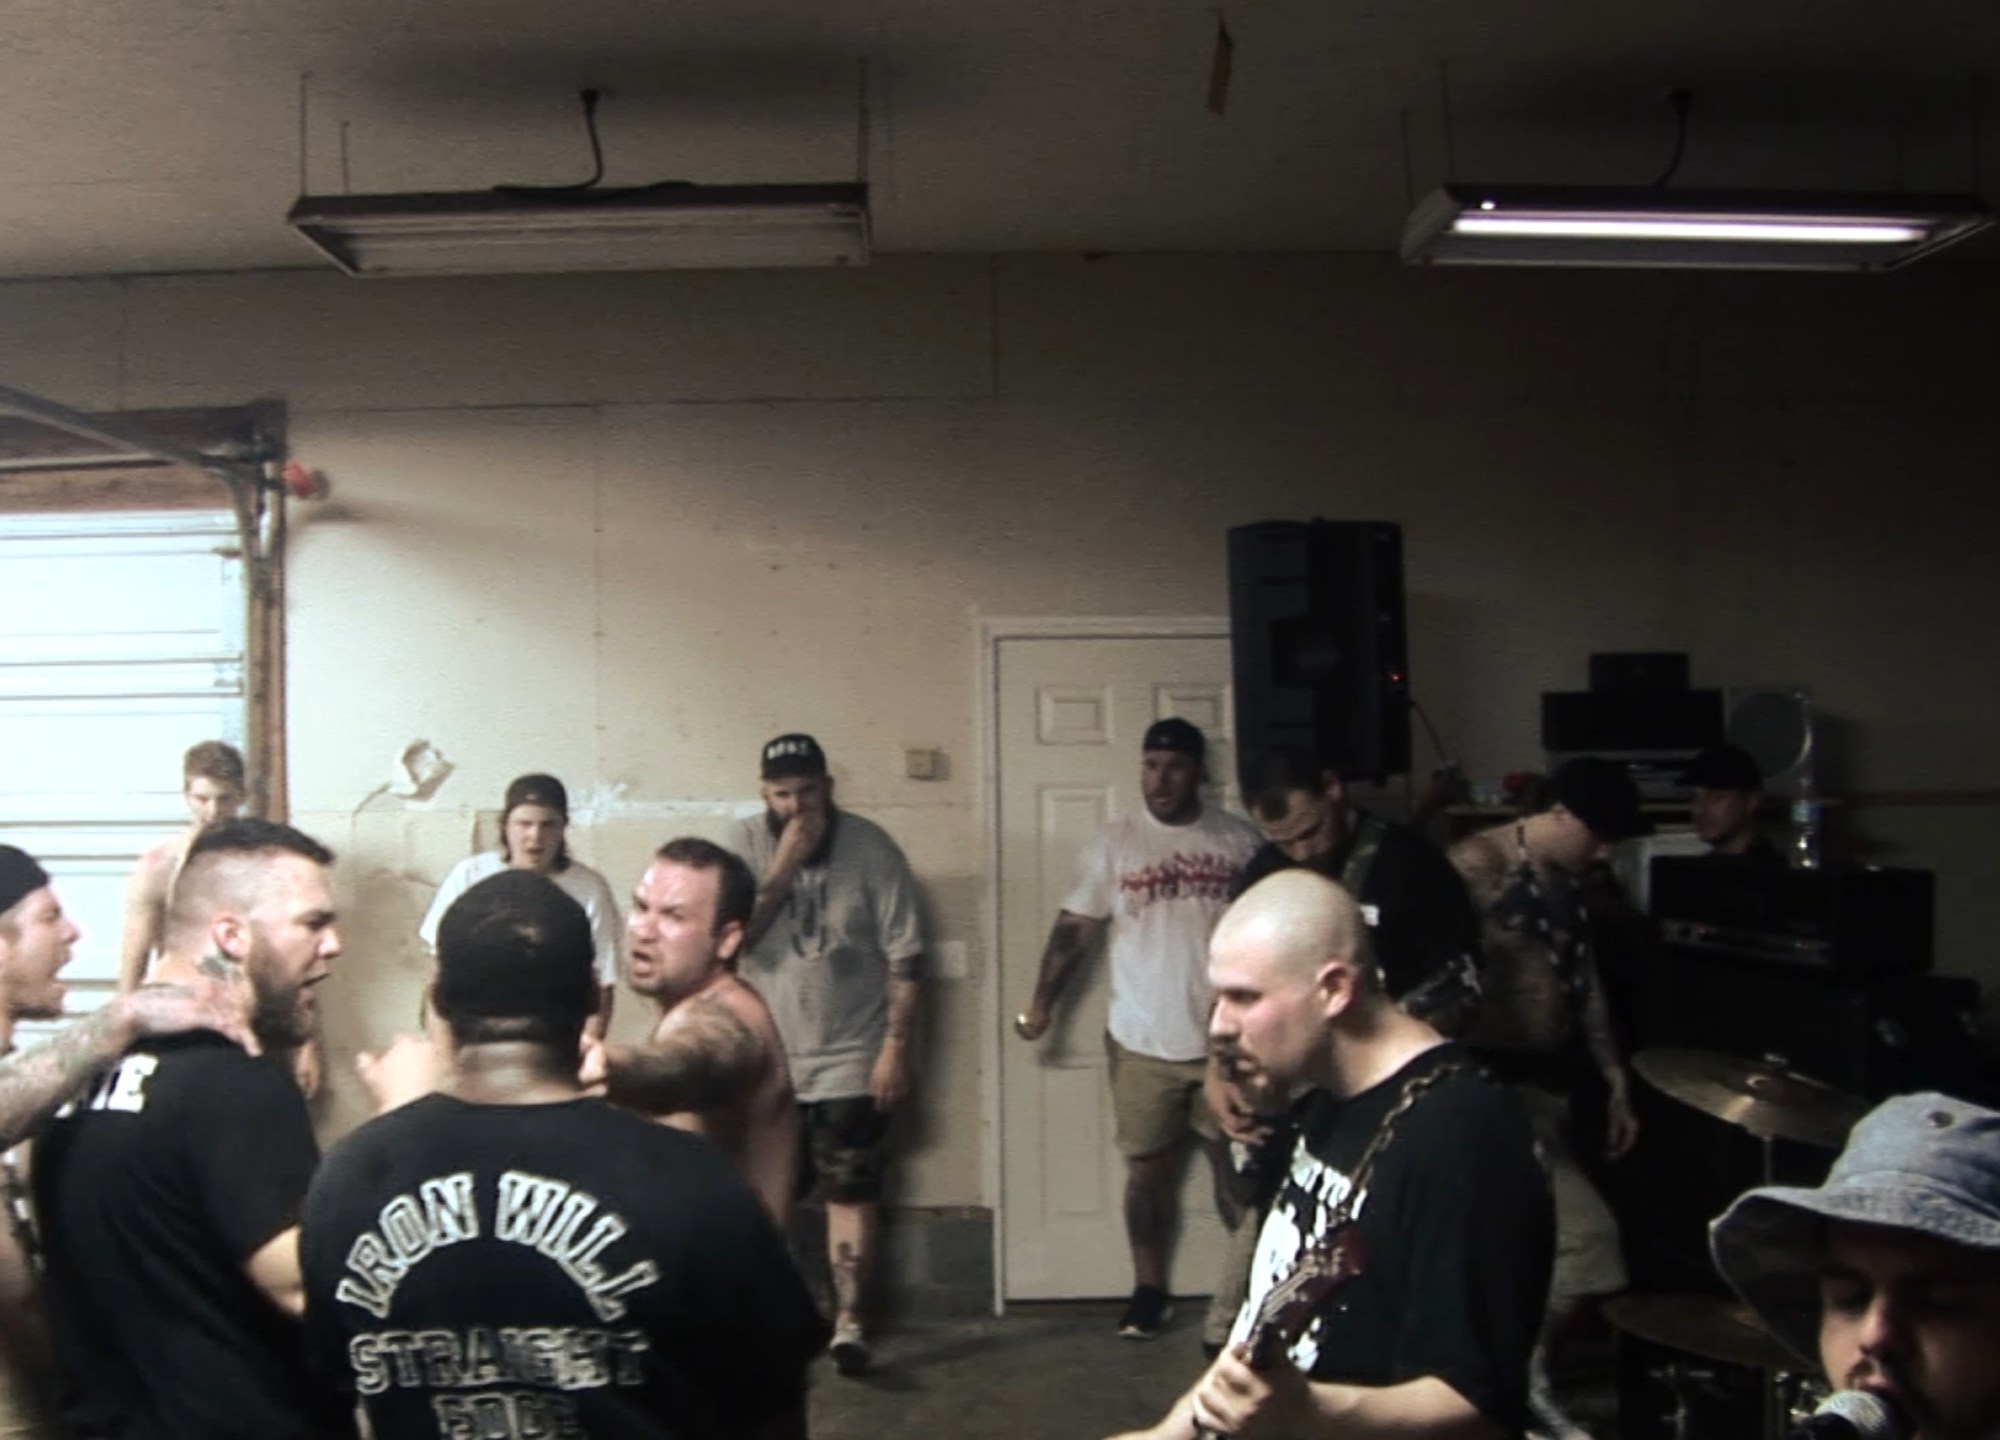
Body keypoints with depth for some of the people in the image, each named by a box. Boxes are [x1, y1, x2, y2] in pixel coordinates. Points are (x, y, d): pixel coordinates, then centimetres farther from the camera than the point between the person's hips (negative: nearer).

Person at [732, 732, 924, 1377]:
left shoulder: (870, 847, -11)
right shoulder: (747, 842, -6)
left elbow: (904, 956, -9)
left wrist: (896, 1047, -13)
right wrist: (784, 867, -23)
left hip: (850, 1058, -2)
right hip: (766, 1058, 3)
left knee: (851, 1192, -2)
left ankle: (849, 1322, 4)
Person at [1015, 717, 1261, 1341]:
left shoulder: (1240, 840, 0)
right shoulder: (1112, 843, -1)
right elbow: (1074, 927, -2)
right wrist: (1042, 1002, -10)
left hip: (1228, 1043, 0)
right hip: (1143, 1044, 0)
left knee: (1238, 1170, 7)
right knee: (1147, 1172, 9)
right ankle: (1149, 1290, 23)